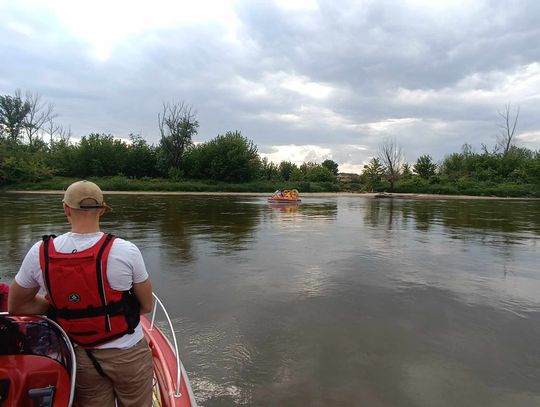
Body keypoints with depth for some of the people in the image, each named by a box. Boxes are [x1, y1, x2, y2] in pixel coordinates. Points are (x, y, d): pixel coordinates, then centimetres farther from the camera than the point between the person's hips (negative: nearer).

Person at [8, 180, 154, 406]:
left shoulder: (40, 252, -13)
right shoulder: (126, 251, -21)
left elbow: (16, 307, 3)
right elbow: (146, 306, -9)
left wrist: (62, 306, 5)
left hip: (81, 360, 3)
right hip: (128, 354, -2)